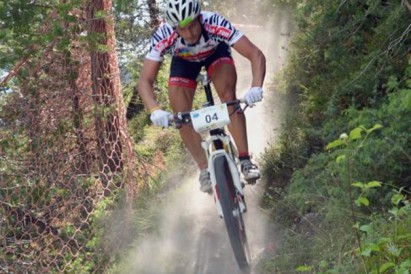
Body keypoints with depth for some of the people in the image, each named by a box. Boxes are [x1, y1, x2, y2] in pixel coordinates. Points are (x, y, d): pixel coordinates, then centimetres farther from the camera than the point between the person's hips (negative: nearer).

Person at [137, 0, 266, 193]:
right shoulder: (163, 37, -39)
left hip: (216, 52, -1)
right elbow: (145, 81, -37)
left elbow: (256, 55, -42)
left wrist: (256, 88, -60)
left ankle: (245, 160, -21)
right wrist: (155, 110, -56)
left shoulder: (216, 24, -41)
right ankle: (205, 169, 3)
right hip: (183, 60, 1)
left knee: (228, 94, -27)